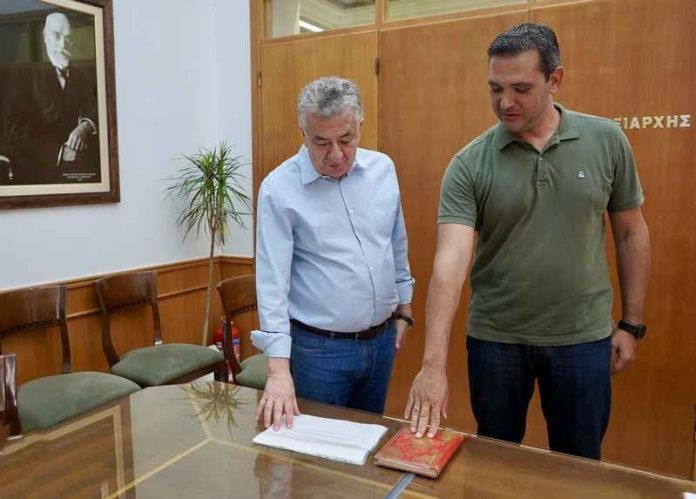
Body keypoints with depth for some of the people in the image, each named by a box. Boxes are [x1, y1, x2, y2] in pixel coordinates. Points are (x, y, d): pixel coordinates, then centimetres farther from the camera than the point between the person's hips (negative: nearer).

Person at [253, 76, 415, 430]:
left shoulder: (383, 169, 0)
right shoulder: (279, 188, -15)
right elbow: (272, 281, -19)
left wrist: (403, 306, 14)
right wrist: (278, 367, -24)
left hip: (381, 340, 5)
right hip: (319, 348, -4)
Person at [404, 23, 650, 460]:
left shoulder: (607, 141, -4)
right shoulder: (469, 164, -11)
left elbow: (631, 233, 5)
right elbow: (450, 261, -20)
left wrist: (632, 324, 4)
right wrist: (434, 364, -27)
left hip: (583, 338, 1)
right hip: (495, 339, 0)